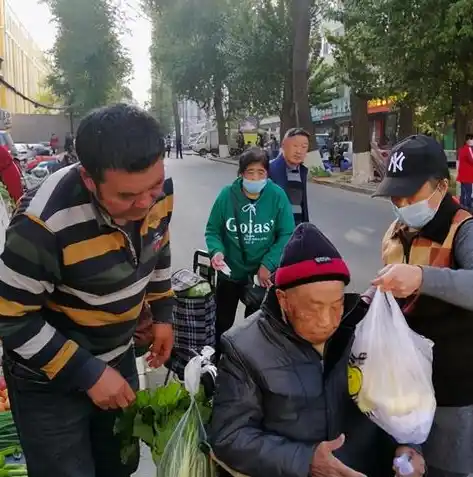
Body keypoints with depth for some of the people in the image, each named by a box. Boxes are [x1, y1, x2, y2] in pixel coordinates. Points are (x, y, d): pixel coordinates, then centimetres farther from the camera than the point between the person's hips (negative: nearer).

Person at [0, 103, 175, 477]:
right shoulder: (45, 222, -34)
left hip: (117, 354, 6)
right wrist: (87, 373, -22)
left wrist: (163, 314, 7)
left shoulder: (158, 190, -15)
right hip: (48, 376, -5)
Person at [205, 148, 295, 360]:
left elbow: (287, 234, -13)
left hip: (264, 273, 0)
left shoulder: (277, 196, -17)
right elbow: (212, 231, -6)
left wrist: (268, 265, -18)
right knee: (222, 322, 17)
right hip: (231, 271, 1)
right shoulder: (227, 195, -15)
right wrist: (217, 251, -25)